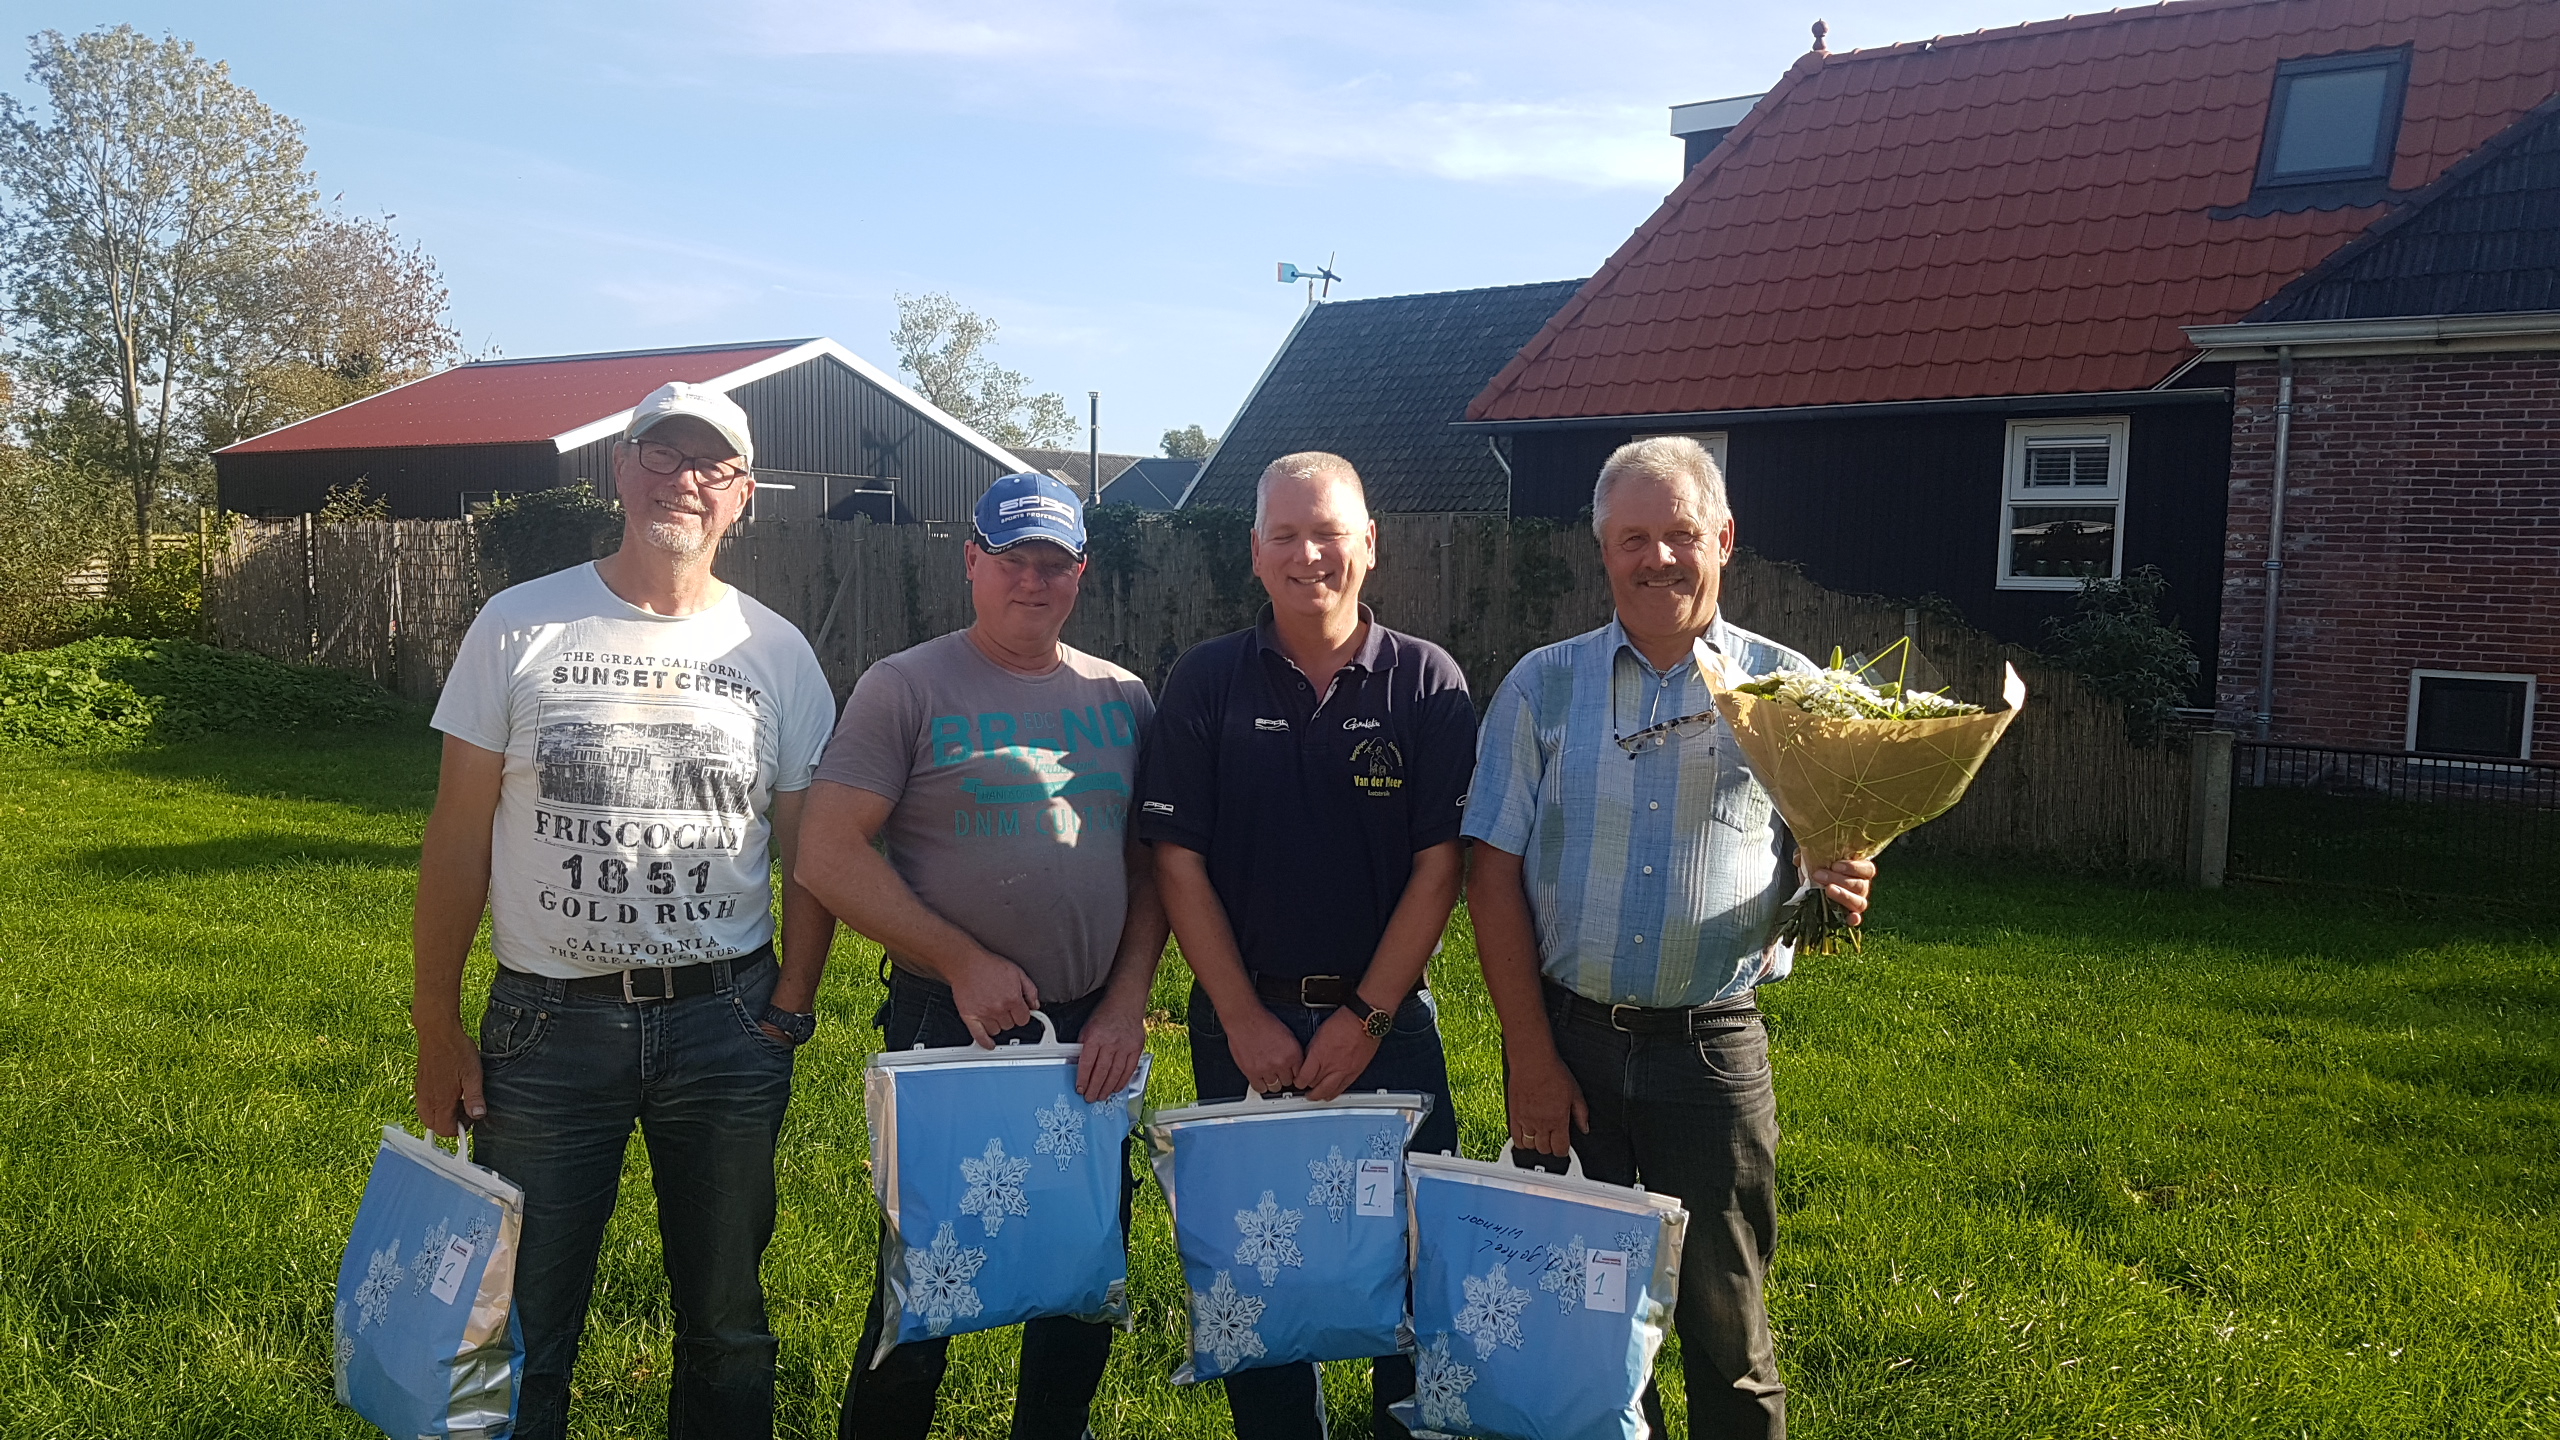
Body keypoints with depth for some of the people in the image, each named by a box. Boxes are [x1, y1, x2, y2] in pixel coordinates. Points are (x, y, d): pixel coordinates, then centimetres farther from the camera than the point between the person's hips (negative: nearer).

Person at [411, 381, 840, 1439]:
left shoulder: (778, 653, 3)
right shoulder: (520, 626, 0)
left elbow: (808, 854, 7)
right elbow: (458, 838, 1)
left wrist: (791, 1009, -2)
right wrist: (436, 1029, -1)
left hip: (727, 1024, 1)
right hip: (548, 1024, -1)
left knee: (727, 1327, 14)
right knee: (521, 1332, 8)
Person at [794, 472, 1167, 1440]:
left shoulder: (1122, 699, 8)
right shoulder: (907, 688, -5)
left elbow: (1149, 864, 10)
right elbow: (829, 857, -11)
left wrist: (1128, 1000, -2)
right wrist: (964, 963, -14)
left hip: (1093, 1035, 4)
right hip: (949, 1030, -4)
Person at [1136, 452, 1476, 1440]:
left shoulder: (1427, 683, 0)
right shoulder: (1206, 682, 1)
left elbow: (1438, 867, -3)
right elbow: (1178, 860, -2)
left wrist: (1365, 1018, -10)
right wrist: (1245, 1021, -8)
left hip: (1388, 1019, 0)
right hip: (1244, 1021, 1)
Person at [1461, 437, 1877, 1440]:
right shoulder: (1543, 686, 2)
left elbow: (1823, 859, 8)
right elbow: (1495, 875, 0)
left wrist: (1833, 888, -17)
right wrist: (1531, 1055, -6)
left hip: (1712, 1046, 0)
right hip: (1565, 1032, 1)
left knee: (1726, 1322, 7)